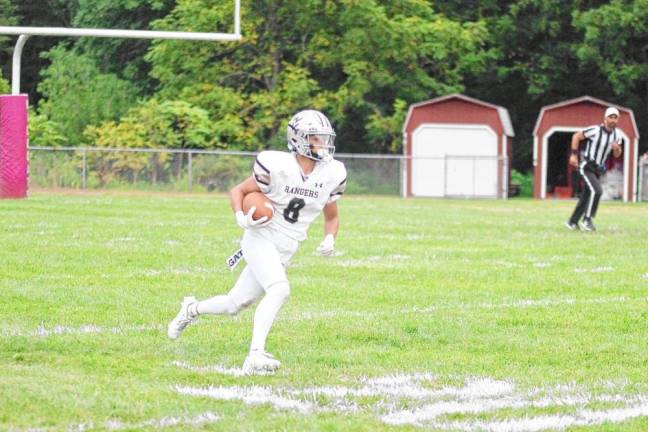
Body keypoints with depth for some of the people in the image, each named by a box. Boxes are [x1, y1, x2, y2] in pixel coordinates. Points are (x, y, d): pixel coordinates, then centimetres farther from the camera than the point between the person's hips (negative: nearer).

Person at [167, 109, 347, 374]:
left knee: (235, 305, 13)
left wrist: (329, 240, -5)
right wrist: (241, 218, -21)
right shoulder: (278, 167, -15)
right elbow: (238, 191, -2)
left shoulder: (331, 175, 0)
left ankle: (192, 309, 40)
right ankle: (255, 356, -31)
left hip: (284, 252, 6)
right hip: (261, 239, -6)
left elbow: (332, 217, 15)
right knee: (279, 290, -30)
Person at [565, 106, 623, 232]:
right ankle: (587, 220, -16)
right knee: (596, 191, -24)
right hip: (587, 168, -7)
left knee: (586, 197, 12)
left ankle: (572, 222, 24)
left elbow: (617, 155, 11)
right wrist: (574, 155, -15)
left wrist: (617, 148, -13)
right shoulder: (595, 130, -19)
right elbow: (576, 136, -9)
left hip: (598, 170, 7)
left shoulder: (617, 136, 0)